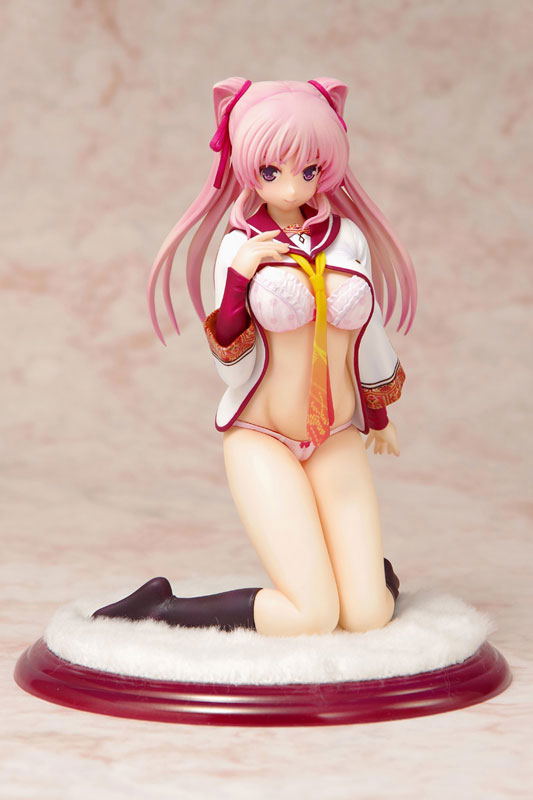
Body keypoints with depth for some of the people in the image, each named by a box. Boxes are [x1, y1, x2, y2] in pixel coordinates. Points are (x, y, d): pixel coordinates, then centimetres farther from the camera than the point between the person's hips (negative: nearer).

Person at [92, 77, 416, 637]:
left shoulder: (347, 235, 0)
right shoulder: (241, 247, -7)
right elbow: (235, 371, -12)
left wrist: (379, 417, 27)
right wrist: (238, 279, -25)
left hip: (338, 442, 3)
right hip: (261, 440, -3)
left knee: (368, 616, -9)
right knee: (310, 619, -17)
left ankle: (374, 571, 26)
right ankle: (157, 606, 0)